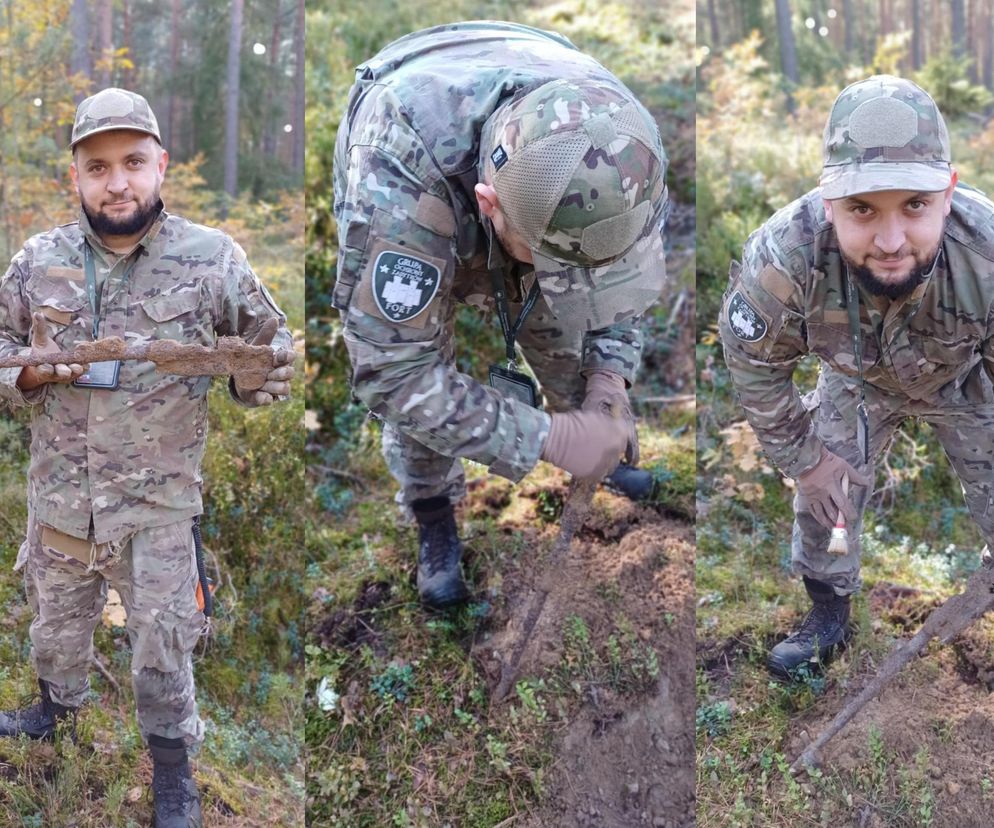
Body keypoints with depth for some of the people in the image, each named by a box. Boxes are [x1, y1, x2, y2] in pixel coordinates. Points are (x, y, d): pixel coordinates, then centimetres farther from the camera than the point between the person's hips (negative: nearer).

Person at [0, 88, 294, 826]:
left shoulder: (213, 259, -10)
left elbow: (270, 354, 1)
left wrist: (262, 372, -21)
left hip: (159, 502, -3)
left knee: (163, 646, 9)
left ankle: (173, 766, 31)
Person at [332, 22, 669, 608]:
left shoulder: (615, 137, -35)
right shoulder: (399, 168, -49)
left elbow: (625, 261, -12)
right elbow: (392, 370, -42)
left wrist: (610, 374, -27)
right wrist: (547, 437, -42)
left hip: (527, 205, 3)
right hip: (413, 214, -2)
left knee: (574, 357, 0)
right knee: (417, 375, -12)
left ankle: (606, 464, 32)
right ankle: (435, 523, 16)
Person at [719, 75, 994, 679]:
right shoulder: (781, 258, -41)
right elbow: (756, 367, -19)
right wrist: (804, 458, -8)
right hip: (859, 380, 1)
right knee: (824, 496, 10)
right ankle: (830, 615, 39)